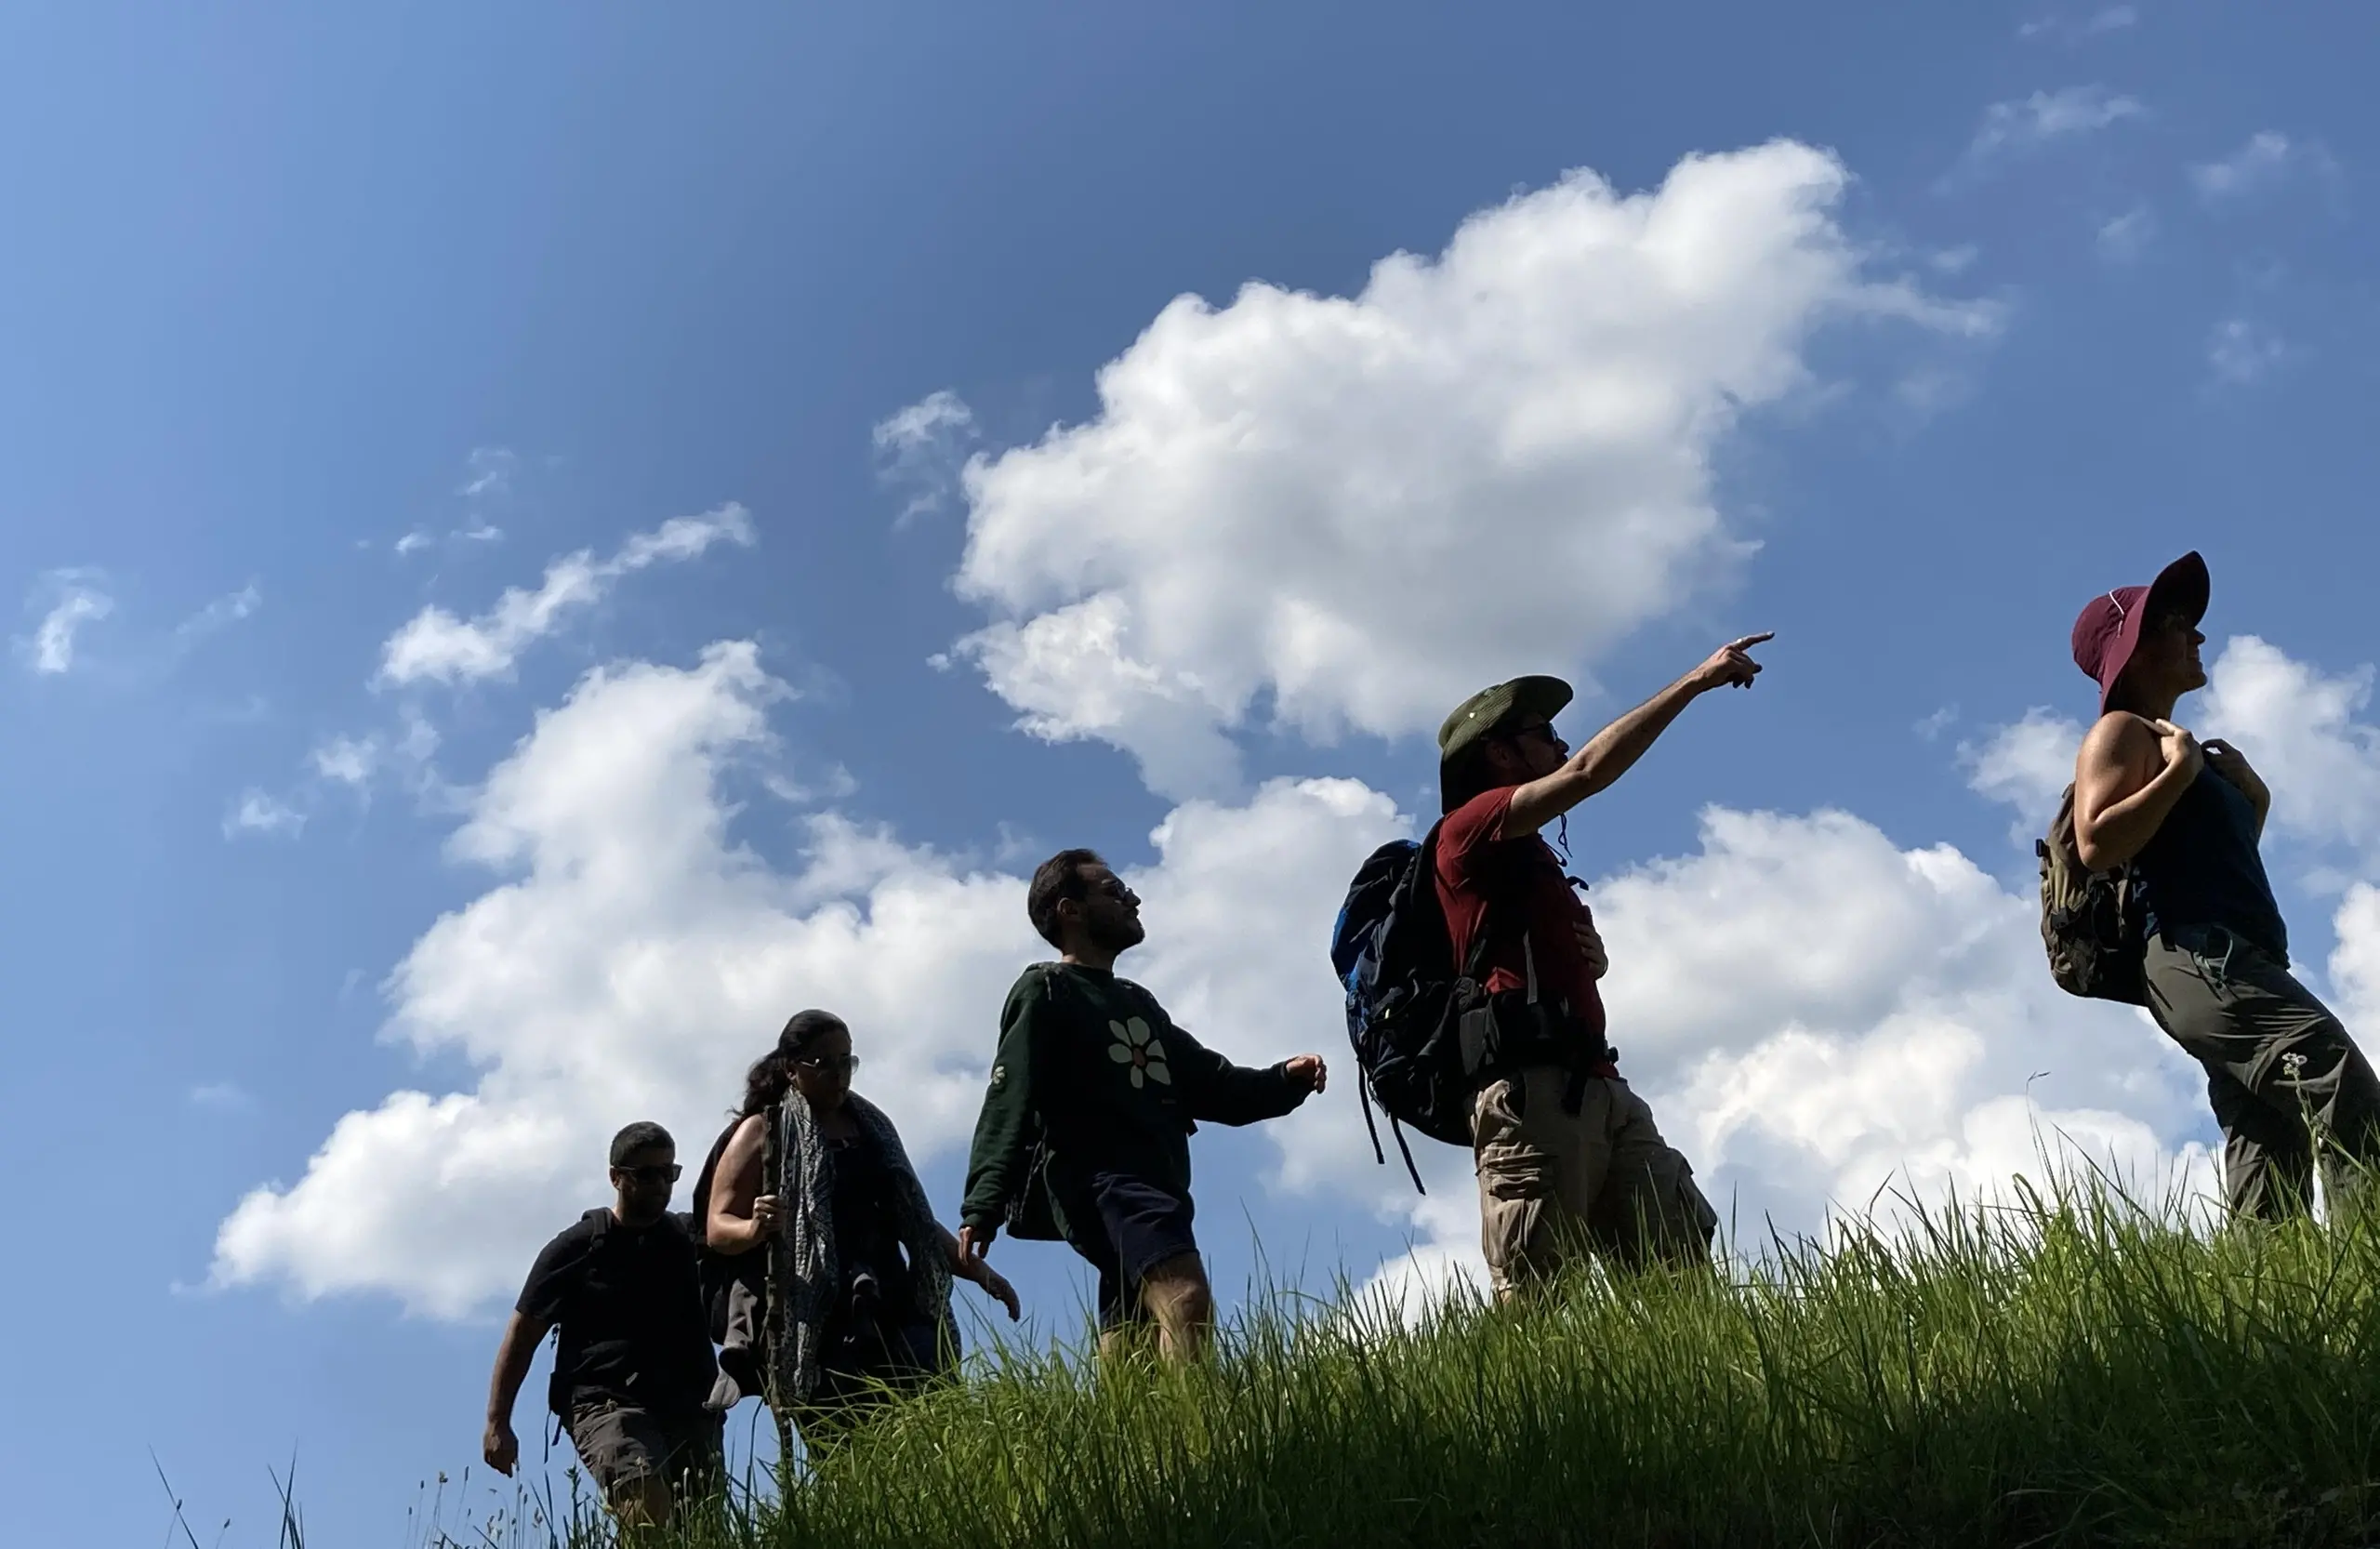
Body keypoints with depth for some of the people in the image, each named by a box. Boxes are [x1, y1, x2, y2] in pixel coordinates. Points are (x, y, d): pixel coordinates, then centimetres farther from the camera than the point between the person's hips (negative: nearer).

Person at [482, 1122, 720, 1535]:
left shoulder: (688, 1240, 15)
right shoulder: (577, 1248, 5)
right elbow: (522, 1333, 7)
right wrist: (497, 1423, 1)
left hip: (685, 1409, 4)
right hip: (607, 1404, -4)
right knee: (649, 1514, -28)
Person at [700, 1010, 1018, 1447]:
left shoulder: (872, 1128, 22)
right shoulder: (762, 1132, 8)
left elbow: (915, 1222, 27)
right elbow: (718, 1227, 2)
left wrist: (976, 1270, 17)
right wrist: (754, 1229, -21)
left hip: (886, 1308, 4)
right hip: (809, 1320, -4)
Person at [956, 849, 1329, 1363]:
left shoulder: (1139, 1002, 30)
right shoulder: (1045, 992, 4)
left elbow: (1211, 1084, 26)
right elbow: (1009, 1104, -8)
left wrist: (1284, 1080, 7)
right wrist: (982, 1207, -21)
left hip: (1154, 1188, 8)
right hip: (1097, 1182, -8)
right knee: (1187, 1302, -30)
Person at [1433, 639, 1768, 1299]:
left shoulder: (1528, 858, 30)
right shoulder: (1469, 827, 3)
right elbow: (1590, 770, -10)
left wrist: (1593, 955, 15)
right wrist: (1696, 680, -4)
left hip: (1597, 1089, 9)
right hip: (1531, 1091, -9)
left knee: (1686, 1265, -3)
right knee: (1531, 1298, -13)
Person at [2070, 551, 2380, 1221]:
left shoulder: (2174, 743, 31)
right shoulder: (2121, 732, 3)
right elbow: (2096, 845, -15)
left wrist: (2254, 798, 20)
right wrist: (2179, 771, -10)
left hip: (2233, 964, 10)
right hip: (2196, 957, -10)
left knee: (2267, 1192, -2)